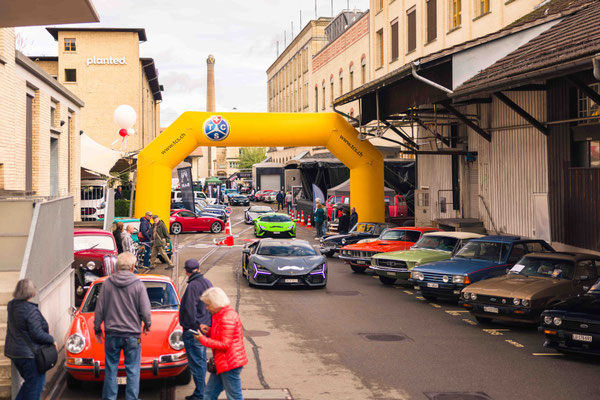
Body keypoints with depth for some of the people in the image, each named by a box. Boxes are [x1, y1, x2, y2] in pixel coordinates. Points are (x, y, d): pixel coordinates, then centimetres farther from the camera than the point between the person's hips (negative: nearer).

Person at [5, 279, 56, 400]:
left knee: (29, 383, 22)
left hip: (13, 352, 8)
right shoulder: (31, 310, -21)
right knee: (35, 387, 3)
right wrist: (51, 340, -7)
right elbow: (37, 334, -22)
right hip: (30, 354, -8)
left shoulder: (12, 306, 4)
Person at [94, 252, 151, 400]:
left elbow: (99, 310, 1)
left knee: (111, 370, 11)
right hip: (132, 334, -2)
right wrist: (147, 325, 12)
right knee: (133, 371, 6)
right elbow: (145, 312, -8)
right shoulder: (138, 285, -8)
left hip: (112, 334, 2)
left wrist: (97, 329, 13)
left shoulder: (107, 284, -2)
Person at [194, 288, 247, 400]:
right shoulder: (221, 315, 13)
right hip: (221, 363, 11)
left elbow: (225, 344, -22)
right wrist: (209, 331, 6)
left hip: (229, 364, -11)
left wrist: (202, 339, -18)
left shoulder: (227, 318, -21)